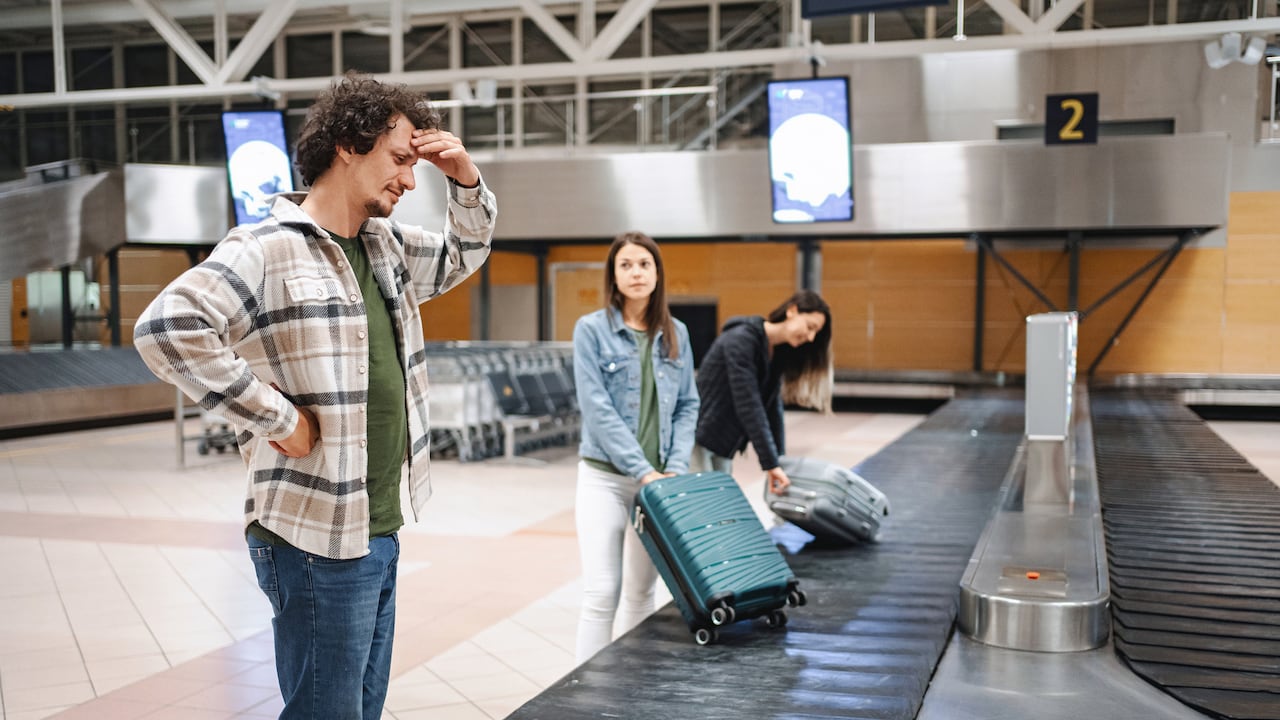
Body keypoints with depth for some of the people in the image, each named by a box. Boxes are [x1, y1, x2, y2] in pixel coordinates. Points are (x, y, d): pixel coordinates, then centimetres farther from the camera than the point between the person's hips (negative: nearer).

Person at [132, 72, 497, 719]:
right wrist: (276, 417, -23)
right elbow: (166, 327, -28)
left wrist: (466, 181, 8)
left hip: (379, 533, 9)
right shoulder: (267, 248, -15)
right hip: (316, 542, -8)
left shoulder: (387, 248, 11)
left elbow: (462, 255, 28)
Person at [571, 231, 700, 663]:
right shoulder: (591, 329, -5)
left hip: (658, 477, 4)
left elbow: (687, 406, 9)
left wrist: (675, 467, -6)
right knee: (602, 593, -6)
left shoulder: (675, 334, 8)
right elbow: (597, 408, -11)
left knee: (642, 591, 11)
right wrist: (643, 470, -17)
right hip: (606, 477, -4)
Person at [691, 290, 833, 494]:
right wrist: (770, 463, -25)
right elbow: (748, 406, -24)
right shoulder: (741, 340, -19)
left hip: (723, 447, 8)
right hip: (699, 438, -8)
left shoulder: (778, 353, 7)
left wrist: (778, 461, 3)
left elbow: (772, 408, 9)